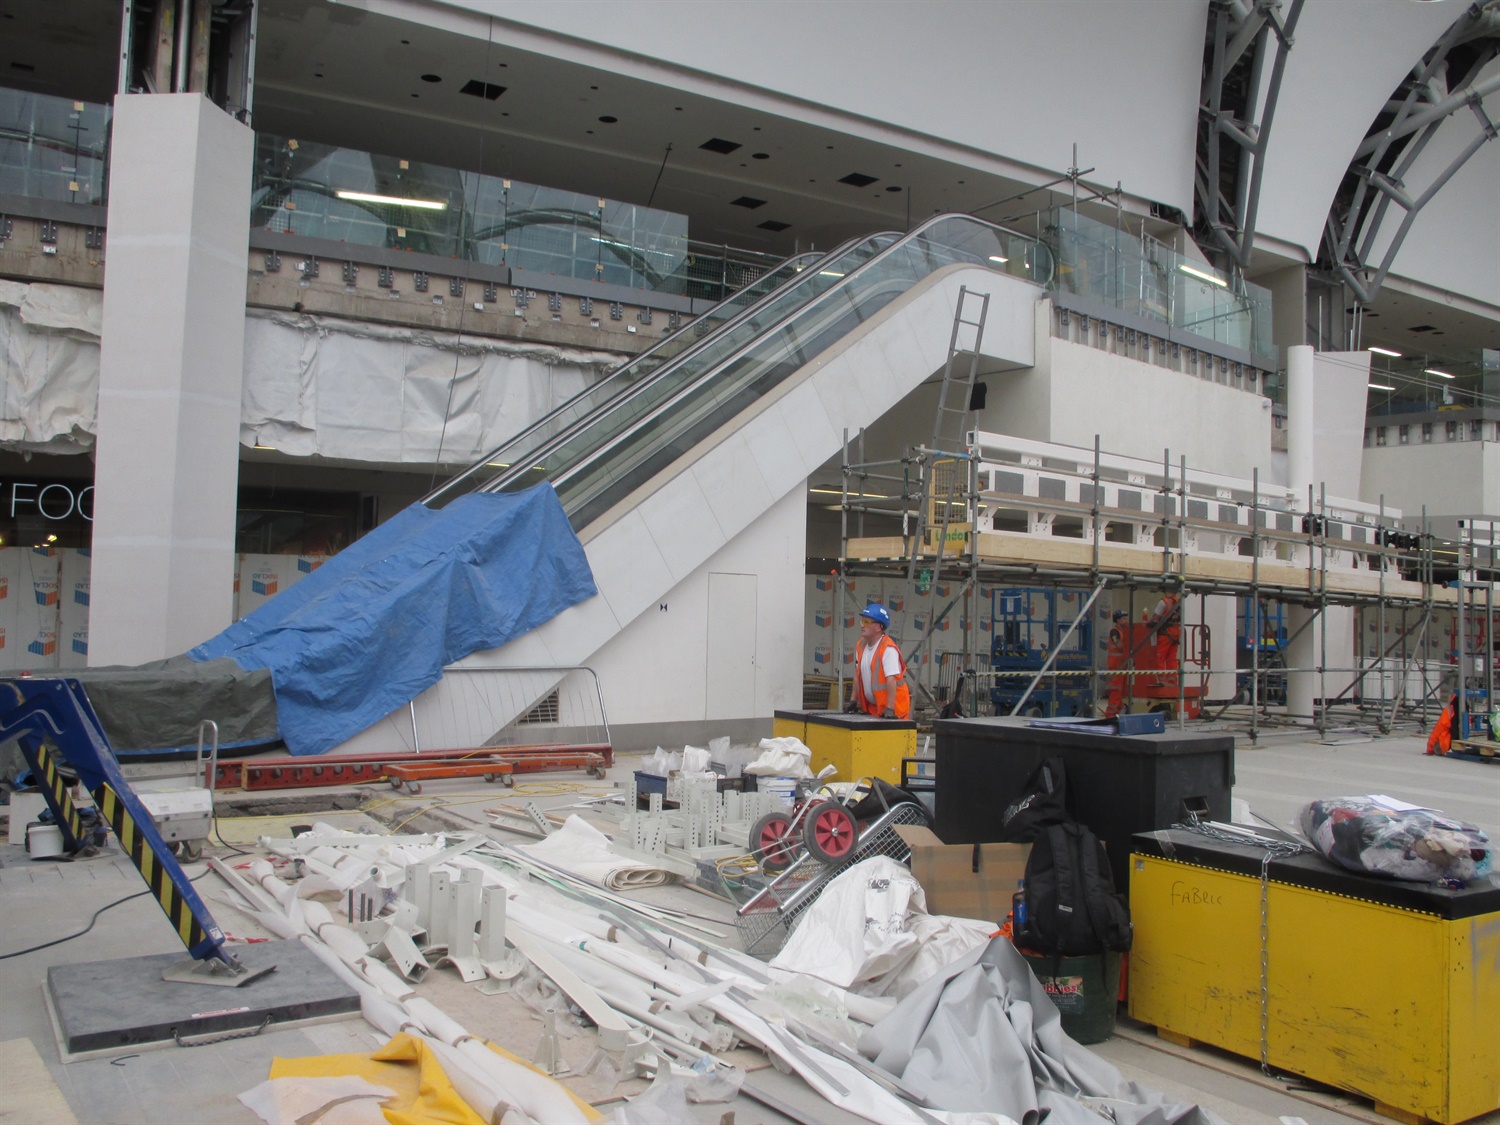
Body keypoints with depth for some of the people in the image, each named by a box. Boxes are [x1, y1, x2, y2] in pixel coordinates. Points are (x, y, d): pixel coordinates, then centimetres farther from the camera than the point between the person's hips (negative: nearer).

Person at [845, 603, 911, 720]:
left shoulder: (888, 649, -18)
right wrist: (853, 701, 14)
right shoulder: (860, 645, 7)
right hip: (871, 706, 7)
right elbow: (858, 675, 15)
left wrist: (890, 708, -28)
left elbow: (891, 680, -23)